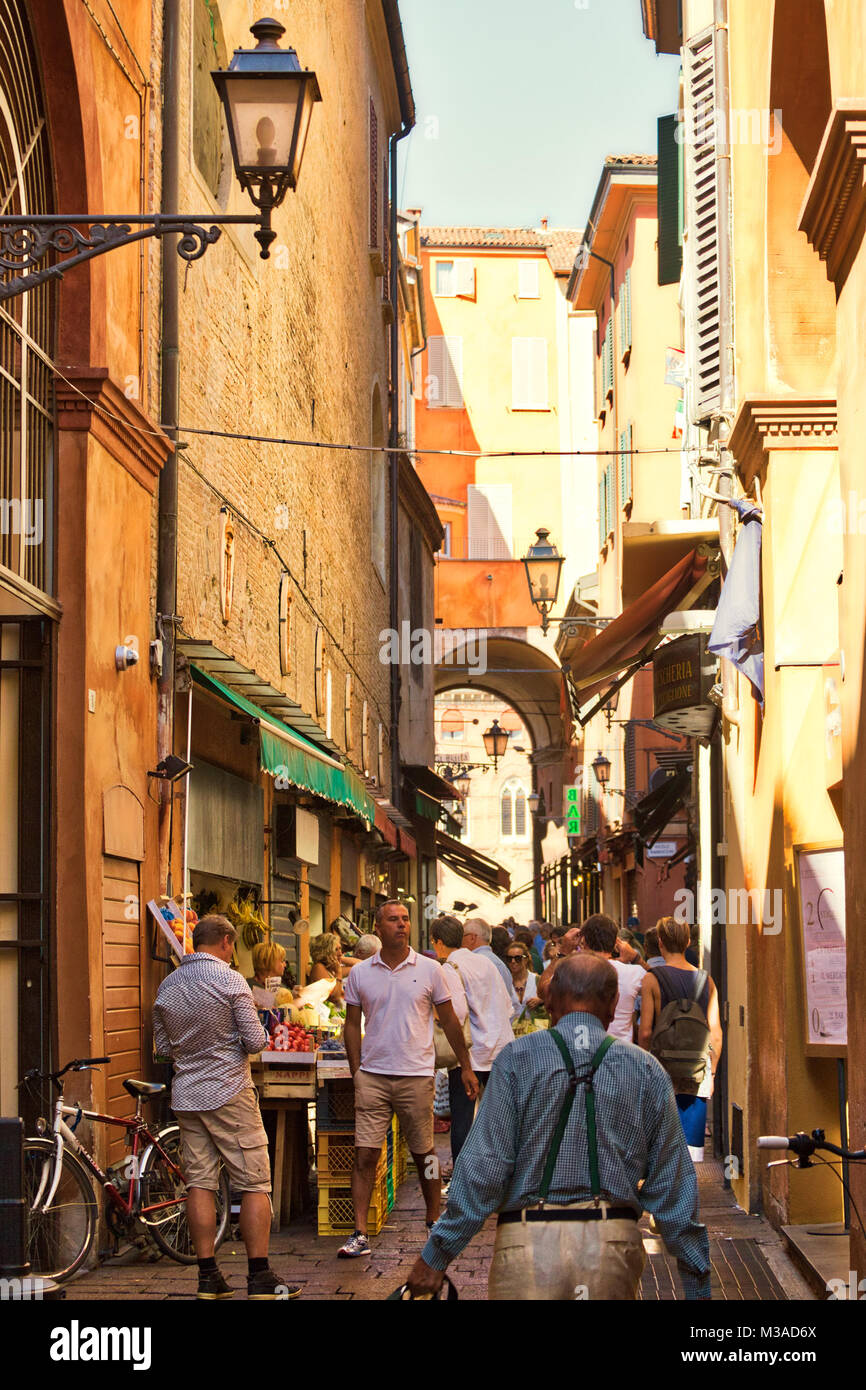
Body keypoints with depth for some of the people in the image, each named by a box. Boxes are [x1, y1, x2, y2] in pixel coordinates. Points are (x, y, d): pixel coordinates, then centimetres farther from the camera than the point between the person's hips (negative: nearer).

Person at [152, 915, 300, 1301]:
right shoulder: (230, 980, -11)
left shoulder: (167, 986, 8)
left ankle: (208, 1276, 8)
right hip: (229, 1092, -6)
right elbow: (254, 1041, -13)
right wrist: (262, 1033, 8)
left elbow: (163, 1046, 15)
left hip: (186, 1095, 6)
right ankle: (260, 1277, -1)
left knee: (199, 1183, 7)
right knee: (254, 1184, 0)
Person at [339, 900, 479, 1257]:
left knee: (424, 1154, 8)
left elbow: (449, 1020, 8)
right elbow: (352, 1024, 10)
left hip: (416, 1074, -1)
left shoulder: (429, 970, 2)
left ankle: (435, 1222, 24)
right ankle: (360, 1234, -4)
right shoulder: (359, 974, 4)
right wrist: (356, 1073, 2)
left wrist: (465, 1067, 7)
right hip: (373, 1075, 1)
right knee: (365, 1154, -5)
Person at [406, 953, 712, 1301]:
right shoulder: (646, 1070, 8)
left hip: (529, 1243, -2)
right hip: (615, 1245, 2)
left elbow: (484, 1167, -6)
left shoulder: (516, 1059, 1)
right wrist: (697, 1282, 15)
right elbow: (673, 1183, 9)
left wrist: (437, 1255, -1)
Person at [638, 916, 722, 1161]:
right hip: (698, 1070, 3)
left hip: (664, 1068, -3)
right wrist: (711, 1072, 14)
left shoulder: (652, 978, -5)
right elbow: (715, 1032, 5)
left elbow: (645, 1032, -9)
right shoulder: (706, 980, 5)